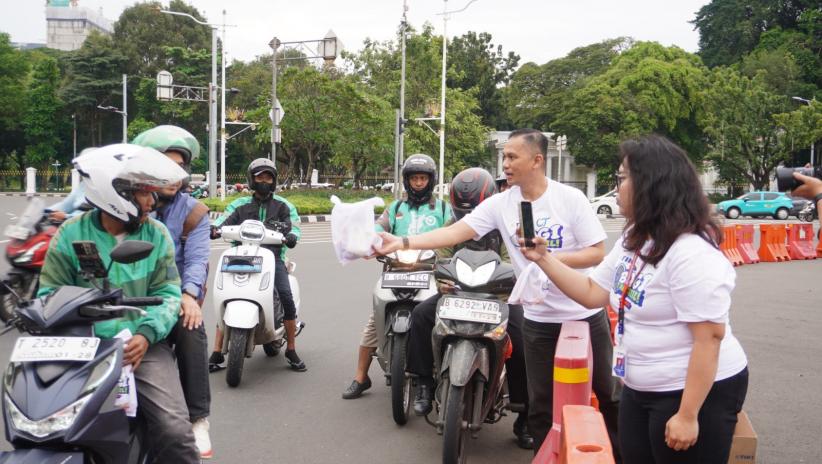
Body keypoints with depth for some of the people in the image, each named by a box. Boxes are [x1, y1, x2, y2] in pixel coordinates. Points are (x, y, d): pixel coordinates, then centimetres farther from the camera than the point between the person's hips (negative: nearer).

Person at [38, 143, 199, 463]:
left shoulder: (157, 235, 6)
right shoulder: (71, 233, 3)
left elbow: (168, 293, 3)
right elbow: (50, 293, 3)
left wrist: (146, 335, -14)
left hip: (142, 344, 0)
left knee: (174, 430, -16)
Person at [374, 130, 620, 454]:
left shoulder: (570, 198, -13)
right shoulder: (500, 204, -6)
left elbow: (598, 253, -12)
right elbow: (455, 232, -16)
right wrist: (402, 243, -28)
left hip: (586, 315, -2)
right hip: (539, 320, 2)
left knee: (606, 393, 15)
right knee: (540, 403, 10)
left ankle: (622, 452, 37)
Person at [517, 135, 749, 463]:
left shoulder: (692, 253, -25)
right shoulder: (632, 240, 6)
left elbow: (709, 338, -27)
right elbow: (592, 293, 10)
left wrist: (687, 416, -26)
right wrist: (543, 258, 1)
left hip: (698, 392, -9)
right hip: (640, 389, 9)